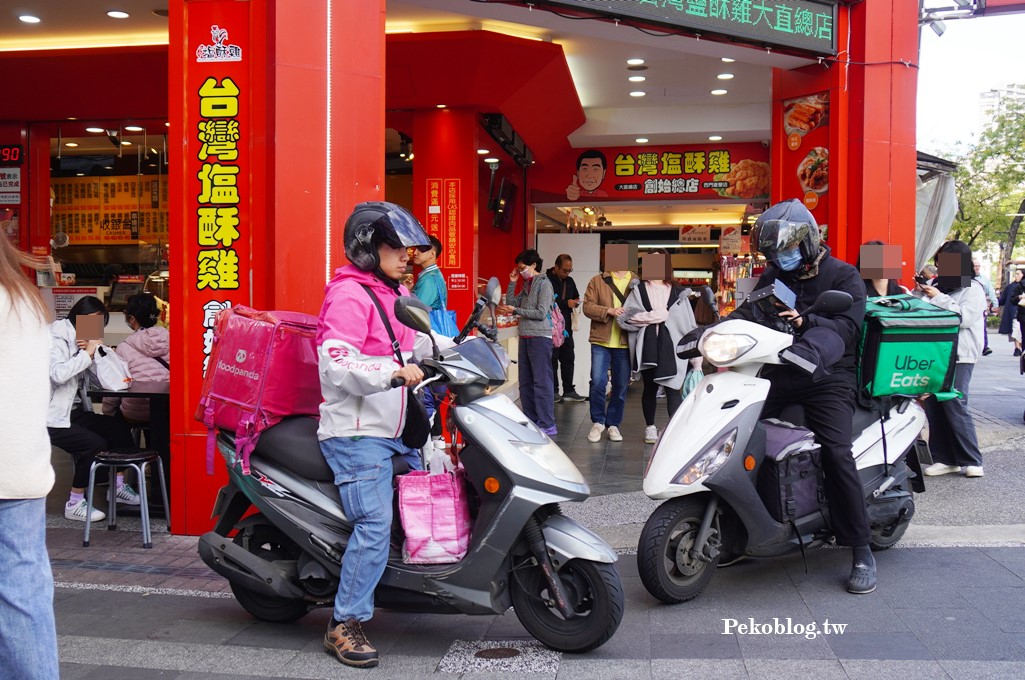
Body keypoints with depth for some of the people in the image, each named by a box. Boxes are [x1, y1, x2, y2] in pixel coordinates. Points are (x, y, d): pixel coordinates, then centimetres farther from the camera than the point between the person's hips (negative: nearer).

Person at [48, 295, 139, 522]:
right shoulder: (56, 339, -12)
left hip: (76, 412, 9)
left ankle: (119, 487, 11)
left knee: (120, 428, -1)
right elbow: (58, 374, -31)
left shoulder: (81, 340, 13)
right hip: (54, 419, -9)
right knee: (95, 444, -23)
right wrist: (87, 354, -23)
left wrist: (92, 353, -10)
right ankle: (75, 504, -10)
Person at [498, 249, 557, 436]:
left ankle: (547, 425, -9)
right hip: (525, 337, 9)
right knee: (525, 383, 10)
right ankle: (531, 421, 17)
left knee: (542, 382, -10)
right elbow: (511, 303, 14)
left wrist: (516, 310, -13)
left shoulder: (544, 284, -6)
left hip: (540, 338, -9)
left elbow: (541, 313, -14)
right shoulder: (527, 286, 18)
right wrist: (512, 283, 9)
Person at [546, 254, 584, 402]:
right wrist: (566, 303, -20)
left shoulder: (569, 281, 14)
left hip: (566, 327, 7)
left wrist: (576, 302, 5)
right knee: (552, 359, 0)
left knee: (568, 359, 10)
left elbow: (576, 297, 28)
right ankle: (554, 392, 7)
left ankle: (569, 391, 17)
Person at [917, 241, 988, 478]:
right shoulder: (939, 285, 13)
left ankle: (972, 461, 2)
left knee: (955, 405, -9)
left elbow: (964, 317, -17)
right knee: (933, 405, 3)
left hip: (959, 356, -6)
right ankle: (945, 459, 11)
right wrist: (920, 294, -1)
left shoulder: (973, 289, -2)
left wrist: (938, 298, -17)